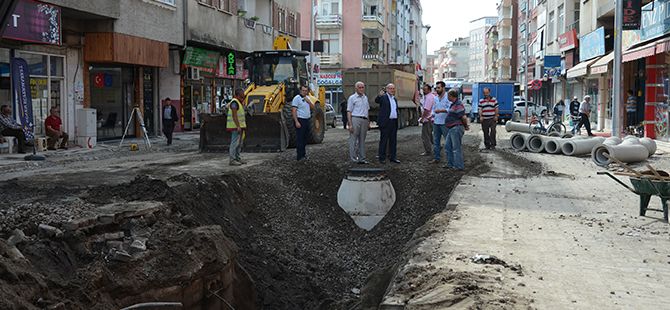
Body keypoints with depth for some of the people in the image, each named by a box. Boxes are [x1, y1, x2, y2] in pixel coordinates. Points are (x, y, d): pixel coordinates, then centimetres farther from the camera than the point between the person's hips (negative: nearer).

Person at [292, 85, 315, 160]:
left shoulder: (308, 98, 15)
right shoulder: (297, 98, -9)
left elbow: (313, 108, 11)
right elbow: (294, 111, -14)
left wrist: (308, 101, -7)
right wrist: (296, 122, -21)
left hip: (306, 120, 8)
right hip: (300, 120, -8)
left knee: (305, 138, 13)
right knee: (300, 138, -6)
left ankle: (303, 153, 23)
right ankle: (300, 156, -4)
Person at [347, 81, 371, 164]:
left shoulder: (365, 98, 18)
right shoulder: (352, 98, 0)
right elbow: (349, 112, -4)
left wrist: (368, 123, 17)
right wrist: (350, 124, -13)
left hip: (364, 120, 6)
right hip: (355, 119, -6)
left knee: (362, 140, 8)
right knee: (353, 140, -5)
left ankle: (361, 159, 12)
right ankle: (354, 159, -2)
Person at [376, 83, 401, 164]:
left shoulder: (394, 99, 18)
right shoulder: (383, 97, -4)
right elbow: (376, 100, -27)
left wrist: (396, 124, 19)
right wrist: (380, 95, -49)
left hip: (394, 122, 7)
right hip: (385, 122, -7)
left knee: (393, 140, 9)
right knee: (384, 140, -3)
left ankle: (392, 157, 17)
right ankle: (382, 158, 3)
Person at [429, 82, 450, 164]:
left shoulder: (448, 97, -9)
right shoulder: (436, 98, 14)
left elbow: (450, 109, -20)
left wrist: (441, 111, -28)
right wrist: (432, 116, 7)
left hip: (445, 123, -7)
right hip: (436, 122, 7)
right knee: (436, 141, 10)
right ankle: (436, 158, 18)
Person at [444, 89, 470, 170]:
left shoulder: (458, 105, -18)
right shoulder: (454, 104, 16)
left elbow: (464, 118, -23)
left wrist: (465, 126, -7)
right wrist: (465, 125, 15)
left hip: (456, 128, -11)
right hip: (452, 129, 11)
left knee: (456, 148, -5)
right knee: (447, 146, 16)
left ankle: (459, 166, 2)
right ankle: (450, 164, 25)